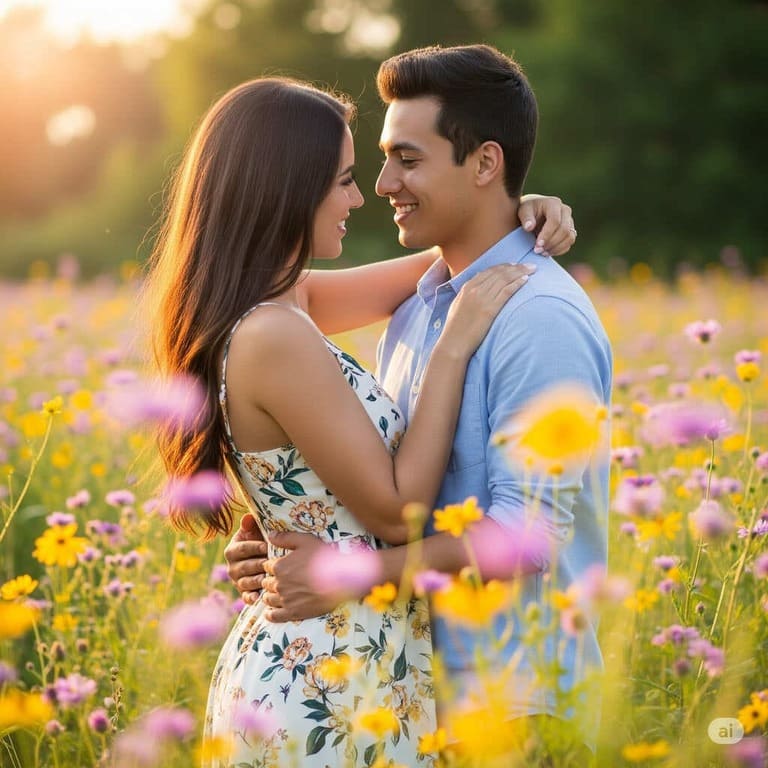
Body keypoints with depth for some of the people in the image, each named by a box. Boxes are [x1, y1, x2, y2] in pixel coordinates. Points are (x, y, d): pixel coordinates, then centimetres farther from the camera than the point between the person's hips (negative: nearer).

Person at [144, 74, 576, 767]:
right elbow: (395, 512, -17)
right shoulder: (276, 337, -23)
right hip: (327, 689, -9)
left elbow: (398, 283, 20)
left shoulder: (267, 302, 4)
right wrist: (454, 347, -14)